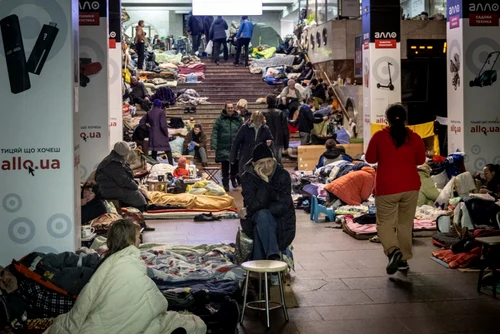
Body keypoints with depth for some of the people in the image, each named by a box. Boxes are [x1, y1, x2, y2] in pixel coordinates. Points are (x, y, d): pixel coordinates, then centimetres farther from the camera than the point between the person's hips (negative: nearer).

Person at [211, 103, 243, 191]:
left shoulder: (238, 119, 6)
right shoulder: (220, 119, 0)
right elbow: (214, 133, -3)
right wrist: (213, 144, -13)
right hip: (224, 148, -1)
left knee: (235, 164, 4)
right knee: (225, 166, 3)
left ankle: (234, 177, 34)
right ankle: (226, 184, 16)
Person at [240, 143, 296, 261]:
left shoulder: (283, 175, -8)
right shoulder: (247, 177, -7)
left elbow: (282, 206, -16)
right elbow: (255, 204, -19)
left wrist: (249, 211, -16)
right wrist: (264, 181, -29)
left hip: (280, 221, 0)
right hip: (254, 221, 1)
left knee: (259, 231, -33)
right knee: (263, 215, -35)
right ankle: (273, 256, -40)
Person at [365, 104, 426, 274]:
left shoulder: (379, 136, -7)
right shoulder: (415, 138, -1)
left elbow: (370, 159, 5)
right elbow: (420, 160, 13)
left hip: (387, 188, -3)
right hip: (410, 186, 3)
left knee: (385, 223, 5)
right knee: (405, 223, 13)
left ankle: (393, 250, -20)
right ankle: (404, 259, 19)